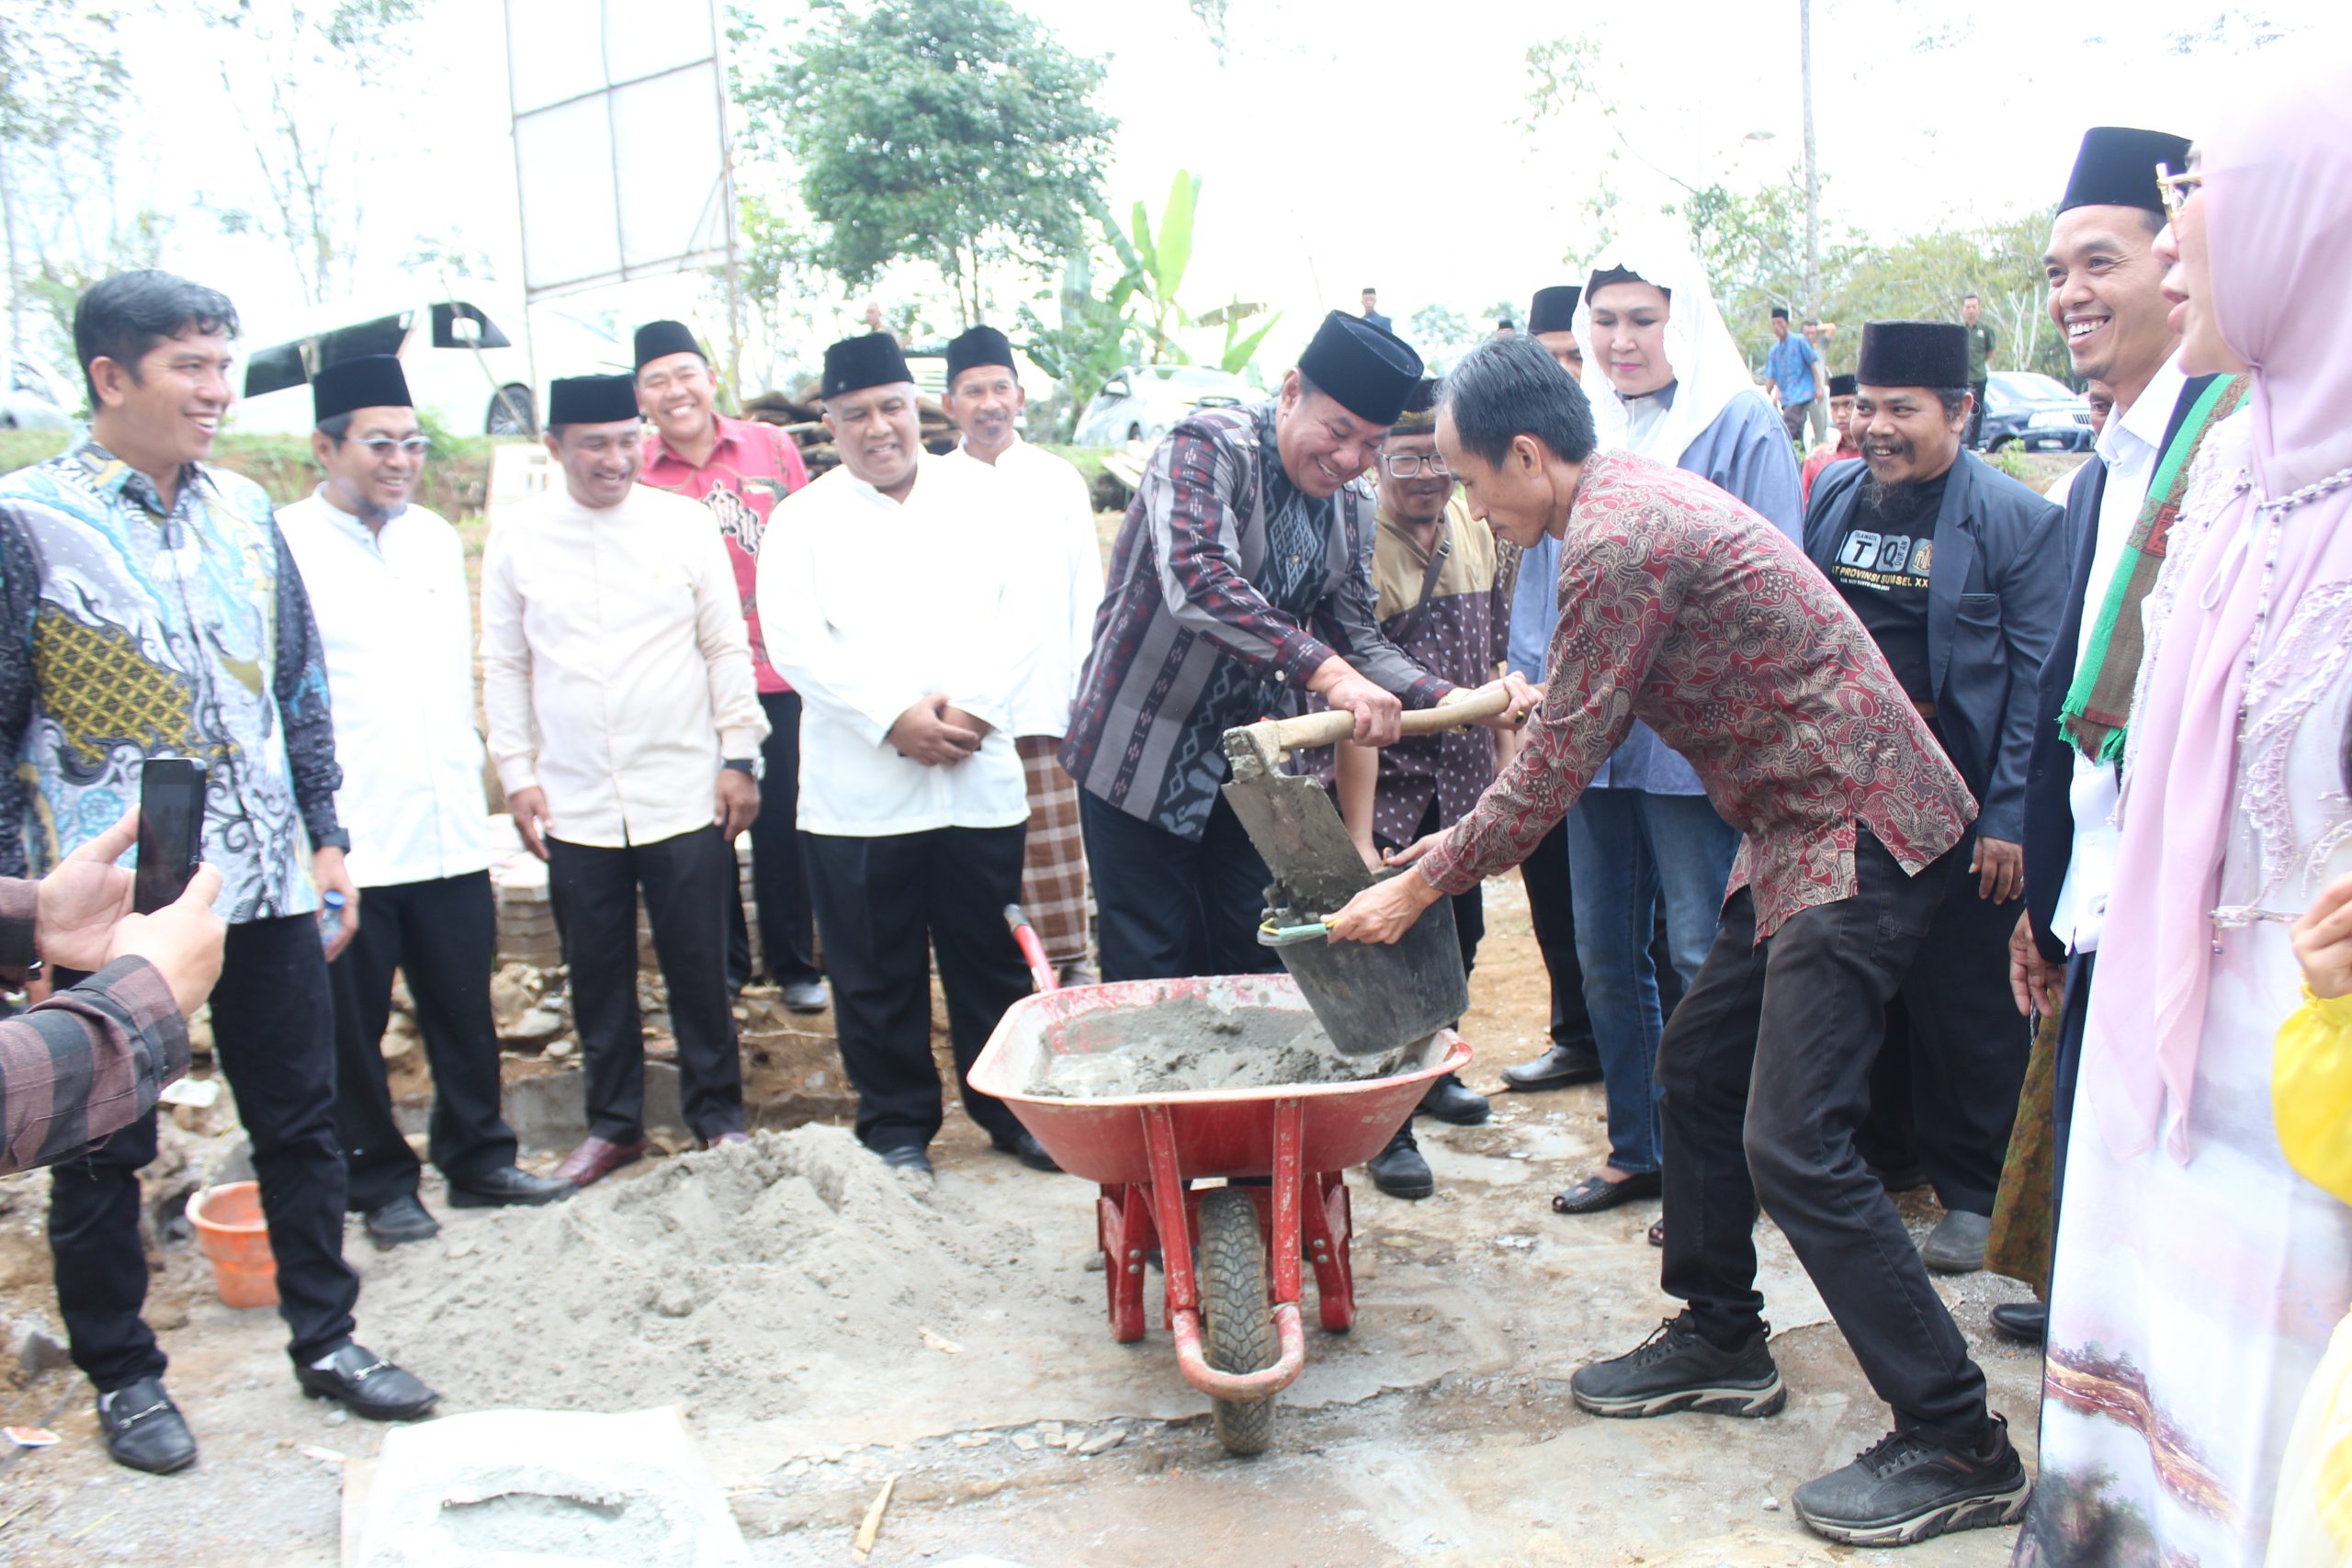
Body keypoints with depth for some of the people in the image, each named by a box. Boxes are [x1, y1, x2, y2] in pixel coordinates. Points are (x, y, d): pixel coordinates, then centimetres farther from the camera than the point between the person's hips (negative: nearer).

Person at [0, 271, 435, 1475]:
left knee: (299, 1118, 13)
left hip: (264, 884, 5)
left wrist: (325, 841, 10)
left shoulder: (244, 512, 7)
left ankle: (325, 1338, 29)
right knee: (102, 1150, 10)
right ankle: (121, 1374, 29)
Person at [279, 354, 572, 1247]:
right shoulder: (283, 546, -8)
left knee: (465, 1012, 12)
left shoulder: (436, 539, 12)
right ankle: (380, 1183, 23)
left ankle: (478, 1158, 28)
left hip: (448, 830, 5)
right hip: (347, 841, -5)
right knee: (353, 1026, 8)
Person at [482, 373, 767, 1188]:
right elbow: (504, 665, 8)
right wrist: (518, 775, 4)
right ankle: (613, 1123, 28)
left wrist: (739, 757, 0)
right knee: (598, 976, 12)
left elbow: (727, 647, 4)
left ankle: (718, 1113, 21)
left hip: (684, 796, -1)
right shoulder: (518, 537, 3)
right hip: (574, 806, 2)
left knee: (699, 968, 5)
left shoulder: (683, 523, 0)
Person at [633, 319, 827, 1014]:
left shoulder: (772, 448, 2)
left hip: (774, 675, 0)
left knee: (781, 826, 5)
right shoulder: (632, 474, 0)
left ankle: (794, 966, 21)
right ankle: (722, 964, 28)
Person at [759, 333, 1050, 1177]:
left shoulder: (980, 496, 10)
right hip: (859, 789, -1)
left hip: (980, 779, 1)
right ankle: (897, 1124, 21)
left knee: (993, 959, 10)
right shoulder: (804, 519, 6)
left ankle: (1010, 1108, 26)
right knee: (878, 973, 6)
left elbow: (1018, 614, 3)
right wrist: (892, 717, -15)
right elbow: (794, 641, -6)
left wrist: (974, 704, -12)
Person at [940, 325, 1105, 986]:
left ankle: (1071, 958, 12)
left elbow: (1087, 595, 8)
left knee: (1054, 844, 0)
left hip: (1041, 704, 0)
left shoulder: (1059, 481, 8)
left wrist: (1085, 695, 1)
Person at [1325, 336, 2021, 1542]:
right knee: (1698, 1067, 17)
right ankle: (1721, 1341, 31)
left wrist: (1422, 887, -6)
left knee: (1793, 1145, -11)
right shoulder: (1636, 498, 13)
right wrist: (1465, 842, 17)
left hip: (1857, 831, -11)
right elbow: (1571, 731, 18)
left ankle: (1959, 1449, 0)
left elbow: (1558, 760, -17)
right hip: (1808, 825, 11)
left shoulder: (1616, 542, -20)